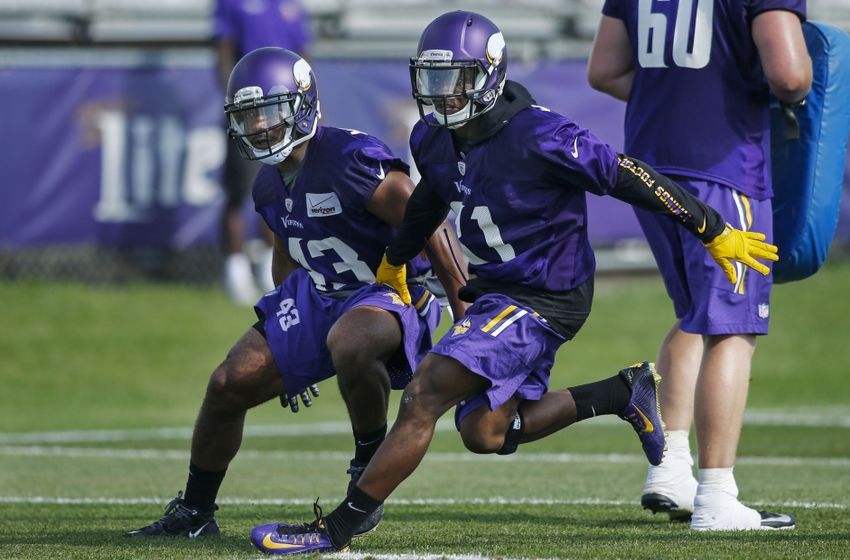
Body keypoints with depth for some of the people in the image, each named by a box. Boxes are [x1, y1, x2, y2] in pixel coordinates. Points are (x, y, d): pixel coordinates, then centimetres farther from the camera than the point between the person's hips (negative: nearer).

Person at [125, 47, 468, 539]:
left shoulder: (352, 160, -24)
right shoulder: (271, 187, 4)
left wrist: (468, 314, -22)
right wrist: (285, 348, 24)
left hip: (391, 293, -8)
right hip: (320, 295, 8)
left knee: (348, 345, -41)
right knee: (228, 385, -1)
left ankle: (371, 465, -15)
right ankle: (194, 512, 19)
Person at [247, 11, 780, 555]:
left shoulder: (541, 138, -25)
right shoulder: (435, 138, 0)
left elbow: (632, 179, -19)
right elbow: (429, 199, 22)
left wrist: (715, 232, -14)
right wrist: (395, 263, 38)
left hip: (542, 299, -9)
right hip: (496, 290, 9)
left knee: (424, 397, -16)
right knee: (485, 433, 13)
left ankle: (336, 529, -12)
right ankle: (623, 394, 24)